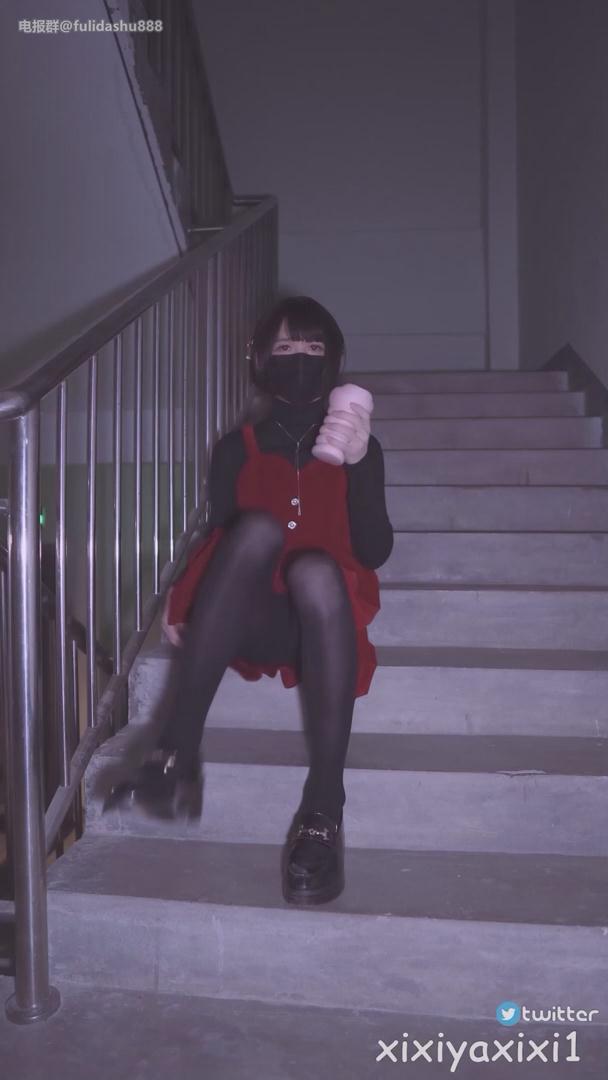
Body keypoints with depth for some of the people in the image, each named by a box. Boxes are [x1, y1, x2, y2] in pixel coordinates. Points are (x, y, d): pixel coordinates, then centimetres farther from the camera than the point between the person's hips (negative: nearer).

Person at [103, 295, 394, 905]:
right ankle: (177, 753, -38)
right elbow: (217, 540, 9)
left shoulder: (355, 443, 10)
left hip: (323, 622, 0)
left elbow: (374, 553, -3)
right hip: (254, 624, 1)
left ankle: (323, 810, -38)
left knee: (315, 568, -34)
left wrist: (358, 463, -18)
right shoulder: (238, 448, 12)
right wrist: (182, 602, -11)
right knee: (258, 527, -29)